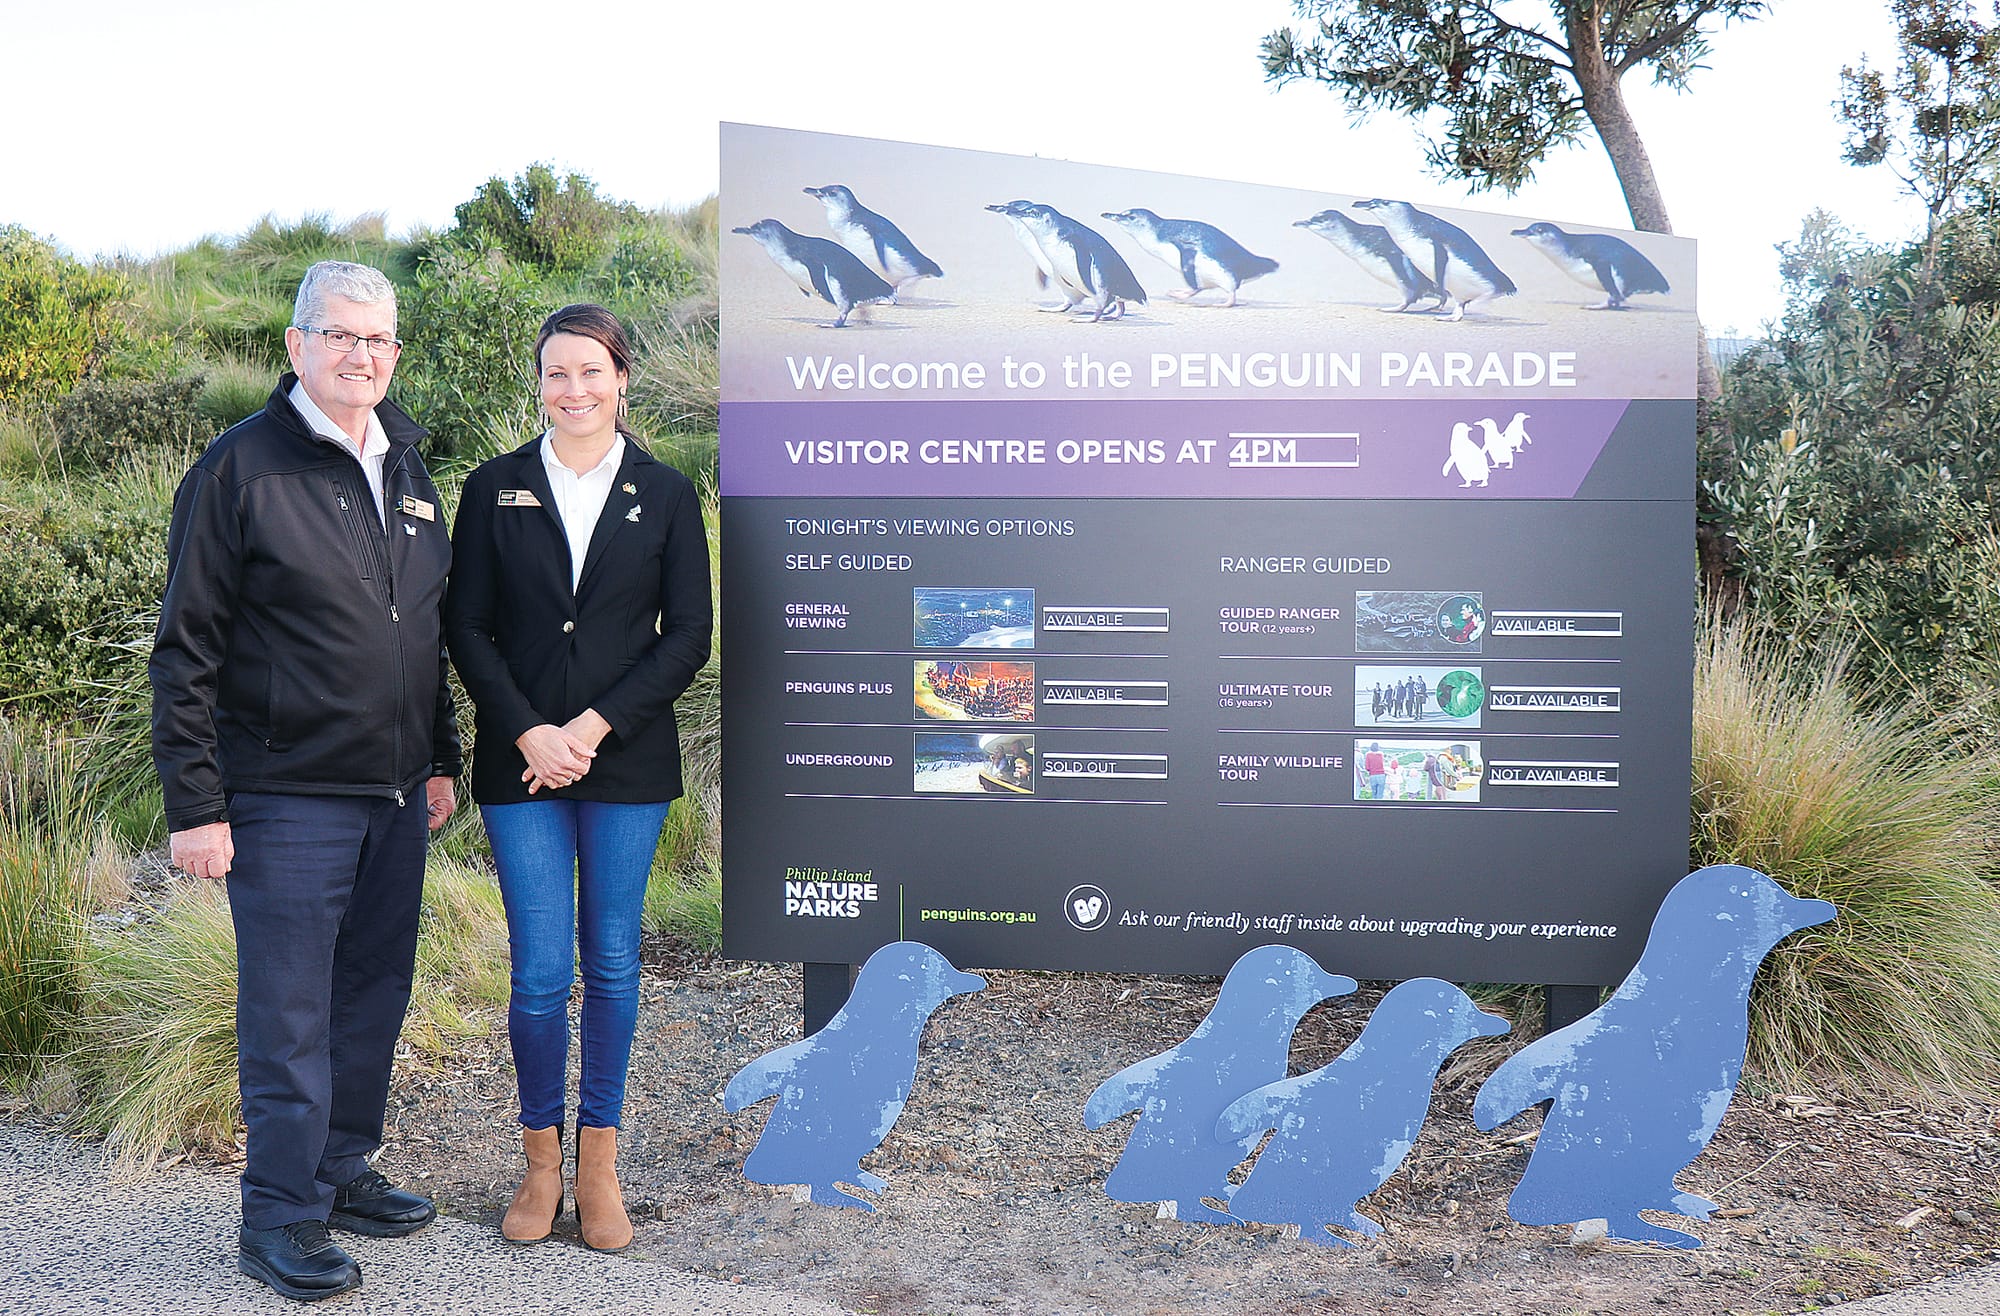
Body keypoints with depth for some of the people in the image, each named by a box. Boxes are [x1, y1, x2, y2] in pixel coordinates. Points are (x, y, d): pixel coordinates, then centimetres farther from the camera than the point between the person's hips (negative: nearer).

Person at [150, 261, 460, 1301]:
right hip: (288, 799, -6)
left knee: (375, 996, 15)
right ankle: (279, 1221, 14)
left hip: (395, 796, 7)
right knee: (289, 1012, 1)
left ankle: (341, 1171, 30)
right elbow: (187, 650, -10)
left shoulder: (405, 467, 12)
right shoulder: (241, 467, -9)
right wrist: (194, 805, -13)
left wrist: (440, 758, 18)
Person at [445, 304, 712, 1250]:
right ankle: (541, 1162, 17)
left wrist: (593, 729, -9)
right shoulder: (495, 489, 5)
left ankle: (599, 1160, 22)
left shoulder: (666, 495, 4)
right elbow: (467, 629, 3)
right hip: (520, 761, 0)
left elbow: (687, 637, 0)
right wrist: (531, 734, -10)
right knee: (541, 970, -2)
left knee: (612, 965, 7)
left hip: (626, 761, 0)